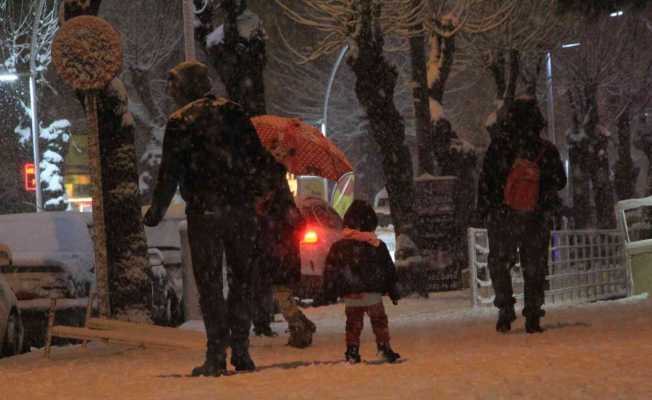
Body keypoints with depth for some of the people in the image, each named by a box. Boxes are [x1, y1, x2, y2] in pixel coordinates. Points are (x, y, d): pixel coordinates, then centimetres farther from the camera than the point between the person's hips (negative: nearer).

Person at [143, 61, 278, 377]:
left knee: (209, 283, 1)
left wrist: (157, 210, 1)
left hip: (203, 212, -3)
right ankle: (240, 351, 6)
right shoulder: (232, 113, 8)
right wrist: (260, 189, 22)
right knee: (241, 279, 11)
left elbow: (170, 172, -6)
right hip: (241, 209, 3)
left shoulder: (180, 122, -3)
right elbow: (259, 157, 9)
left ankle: (216, 355, -5)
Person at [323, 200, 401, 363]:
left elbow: (330, 271, 5)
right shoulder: (377, 246, -3)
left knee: (353, 323, 14)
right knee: (379, 322, 8)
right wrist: (393, 292, 13)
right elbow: (389, 270, 4)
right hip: (372, 294, -2)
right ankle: (384, 347, -2)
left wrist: (330, 294, 13)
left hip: (350, 296, 2)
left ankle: (352, 351, 10)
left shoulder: (338, 247, 2)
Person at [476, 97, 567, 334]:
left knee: (499, 265, 9)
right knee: (534, 267, 6)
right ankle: (533, 317, 8)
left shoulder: (499, 146, -10)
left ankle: (505, 310, 3)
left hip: (502, 217, 0)